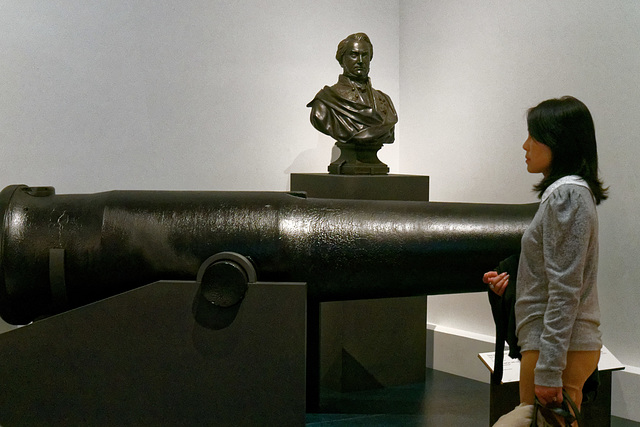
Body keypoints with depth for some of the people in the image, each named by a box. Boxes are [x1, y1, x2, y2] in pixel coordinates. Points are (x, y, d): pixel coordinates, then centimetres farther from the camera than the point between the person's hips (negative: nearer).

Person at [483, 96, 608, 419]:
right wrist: (512, 280, 8)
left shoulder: (566, 195, -16)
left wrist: (548, 369, -22)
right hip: (574, 344, 10)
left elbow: (565, 291, -21)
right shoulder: (574, 191, 15)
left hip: (559, 345, -10)